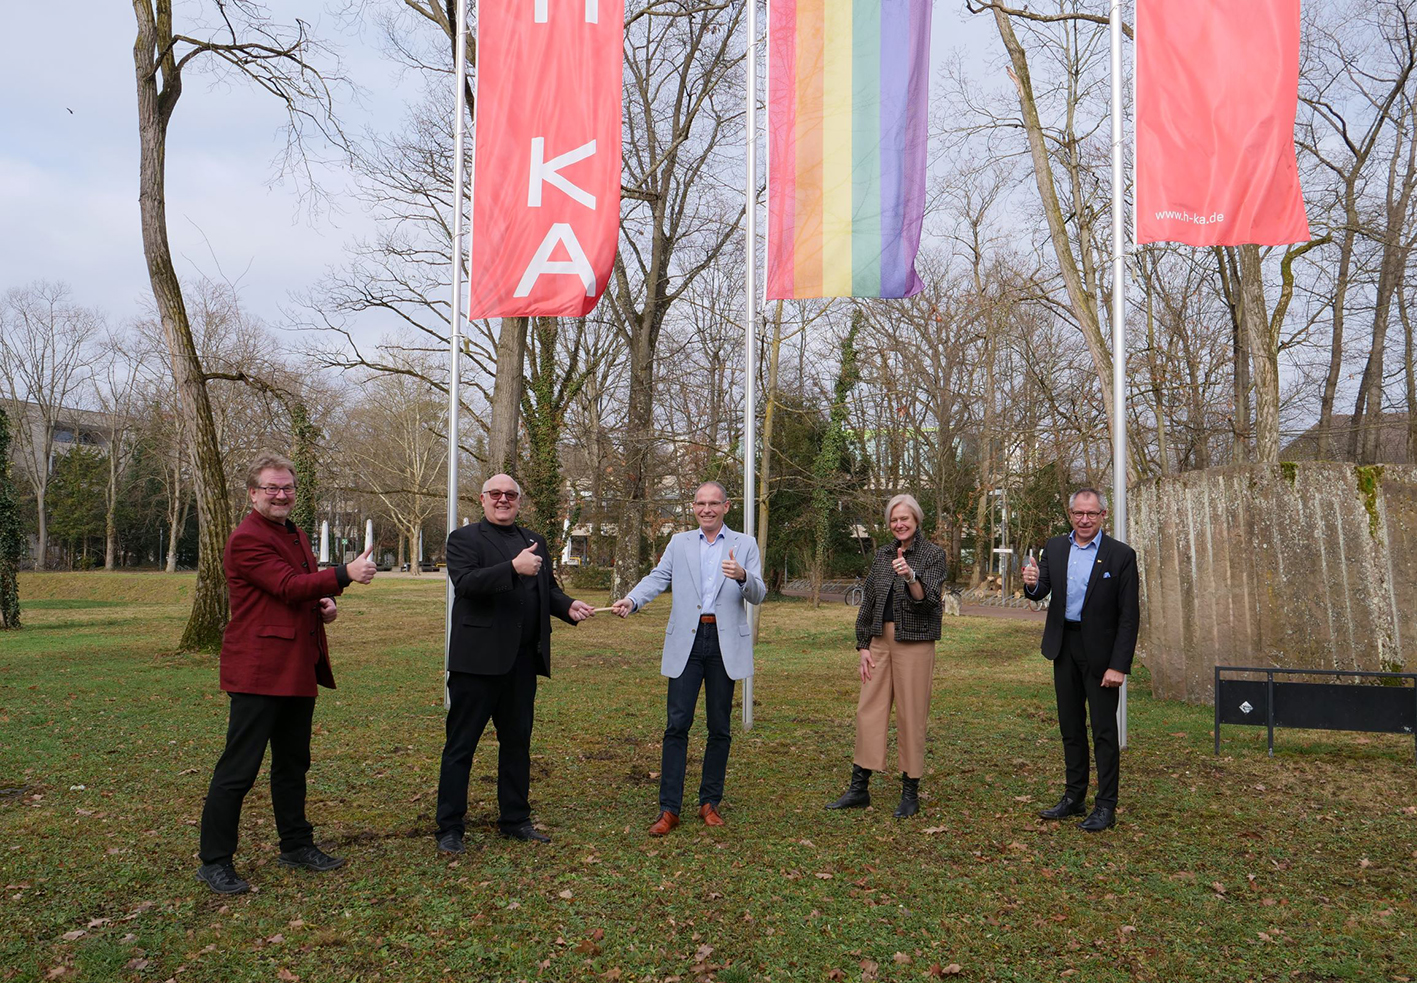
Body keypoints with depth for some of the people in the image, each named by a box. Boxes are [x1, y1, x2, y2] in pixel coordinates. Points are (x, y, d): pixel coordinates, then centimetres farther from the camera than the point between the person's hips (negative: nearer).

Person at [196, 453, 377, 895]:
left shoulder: (296, 535, 18)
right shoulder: (247, 538, -12)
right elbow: (289, 587, -22)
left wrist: (326, 604, 7)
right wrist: (345, 574, -25)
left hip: (298, 669, 9)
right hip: (259, 671, -9)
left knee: (293, 762, 17)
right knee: (238, 768, -3)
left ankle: (296, 845, 29)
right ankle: (214, 862, 8)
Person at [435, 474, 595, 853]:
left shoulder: (535, 541, 16)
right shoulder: (464, 538, -1)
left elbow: (547, 589, 20)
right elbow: (465, 582, -18)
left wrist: (569, 606, 0)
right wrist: (513, 568, -29)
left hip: (523, 659, 6)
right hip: (479, 658, -6)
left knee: (517, 742, 15)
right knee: (461, 744, 2)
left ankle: (515, 820, 28)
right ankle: (450, 828, 12)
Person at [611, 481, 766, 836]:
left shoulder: (745, 545, 7)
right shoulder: (679, 543, 12)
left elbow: (758, 595, -1)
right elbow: (657, 578, 0)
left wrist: (742, 576, -24)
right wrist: (631, 600, -19)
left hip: (725, 643, 0)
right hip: (686, 642, 0)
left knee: (720, 727, 7)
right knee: (677, 723, -3)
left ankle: (710, 802, 20)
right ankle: (669, 808, 2)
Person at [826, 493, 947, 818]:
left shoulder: (933, 554, -3)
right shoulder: (882, 554, 11)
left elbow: (928, 601, -14)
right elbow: (868, 601, 14)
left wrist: (910, 577, -32)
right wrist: (863, 645, 8)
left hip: (914, 643, -5)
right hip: (880, 641, 5)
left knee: (911, 715, -1)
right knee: (869, 709, 4)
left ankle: (910, 792, 11)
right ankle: (859, 788, 11)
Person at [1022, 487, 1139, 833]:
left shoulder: (1121, 555, -9)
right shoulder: (1054, 548, 4)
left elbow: (1129, 616, -10)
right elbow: (1040, 592, 0)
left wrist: (1119, 665, -15)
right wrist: (1032, 584, -25)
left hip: (1100, 652, -5)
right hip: (1065, 648, 5)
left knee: (1104, 729, 1)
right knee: (1070, 726, 14)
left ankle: (1106, 806, 11)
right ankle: (1074, 797, 26)